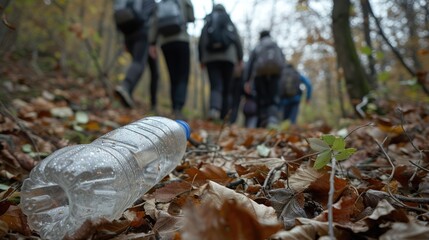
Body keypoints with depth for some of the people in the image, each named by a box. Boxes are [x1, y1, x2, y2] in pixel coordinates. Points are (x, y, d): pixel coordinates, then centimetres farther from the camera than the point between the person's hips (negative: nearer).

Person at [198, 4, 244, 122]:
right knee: (227, 87, 5)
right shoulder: (230, 24, 14)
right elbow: (238, 42, 5)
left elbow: (201, 43, 9)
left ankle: (214, 109, -32)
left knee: (215, 86, -7)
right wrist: (240, 59, 7)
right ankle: (224, 115, 1)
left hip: (210, 58, 1)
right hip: (228, 58, 0)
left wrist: (201, 59, 15)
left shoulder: (207, 24, 15)